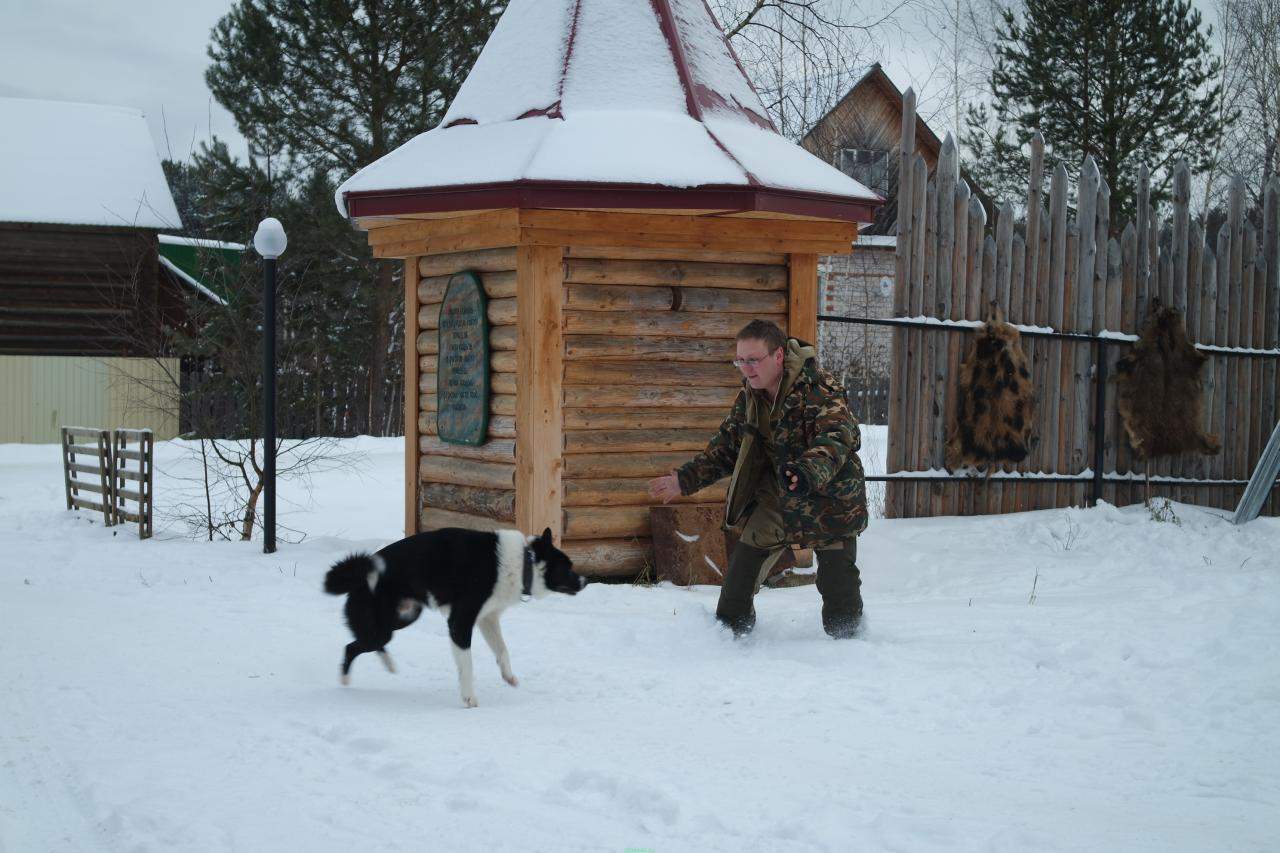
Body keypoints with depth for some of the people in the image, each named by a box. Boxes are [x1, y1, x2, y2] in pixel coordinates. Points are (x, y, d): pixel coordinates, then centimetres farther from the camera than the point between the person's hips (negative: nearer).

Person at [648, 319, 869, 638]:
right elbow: (726, 447, 13)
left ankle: (846, 641, 18)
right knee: (743, 563, 3)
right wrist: (685, 479, 5)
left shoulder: (819, 388, -24)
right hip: (777, 495, 6)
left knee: (837, 582, -3)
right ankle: (729, 631, 20)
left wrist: (809, 471, -57)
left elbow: (838, 435, -39)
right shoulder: (749, 398, 0)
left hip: (829, 495, -6)